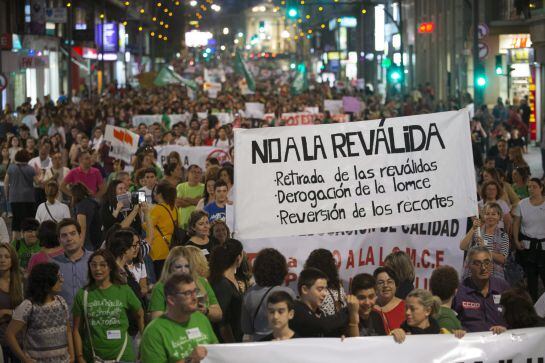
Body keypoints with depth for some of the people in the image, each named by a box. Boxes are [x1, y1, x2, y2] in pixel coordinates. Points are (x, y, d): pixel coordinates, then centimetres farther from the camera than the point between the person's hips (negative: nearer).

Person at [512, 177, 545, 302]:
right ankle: (532, 300, 17)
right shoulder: (522, 204, 3)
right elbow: (516, 223, 8)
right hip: (527, 244, 2)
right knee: (530, 275, 7)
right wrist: (516, 241, 1)